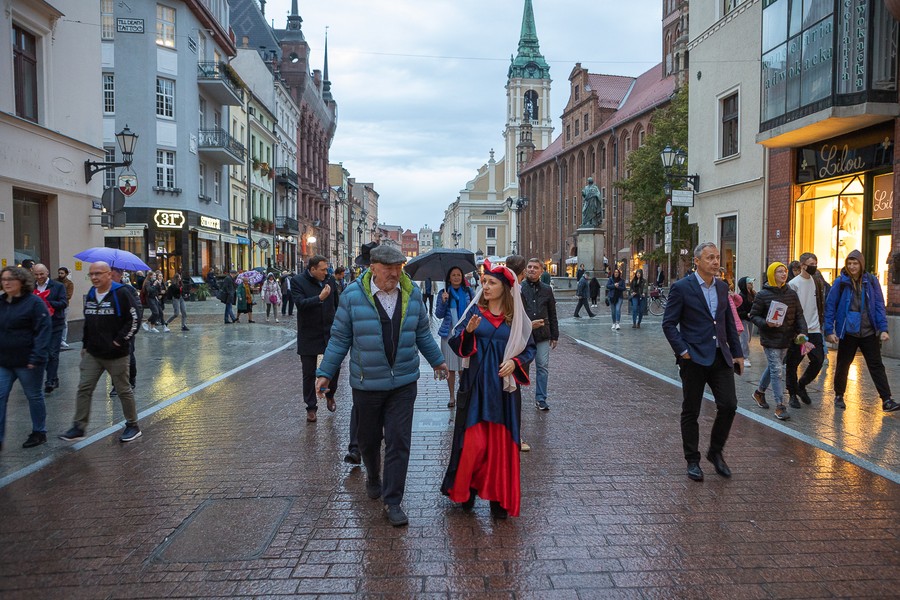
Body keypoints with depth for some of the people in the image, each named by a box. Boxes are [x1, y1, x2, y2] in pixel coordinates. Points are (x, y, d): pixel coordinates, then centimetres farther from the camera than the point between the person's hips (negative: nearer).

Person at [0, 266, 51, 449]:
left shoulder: (34, 302, -11)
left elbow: (43, 331, -16)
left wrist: (37, 358, -22)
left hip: (27, 362, -6)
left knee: (34, 396, 9)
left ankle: (39, 432, 24)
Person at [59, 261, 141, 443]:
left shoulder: (121, 293, -11)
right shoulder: (90, 295, 11)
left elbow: (134, 320, -13)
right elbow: (87, 321, 21)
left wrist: (119, 341, -14)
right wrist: (85, 343, 16)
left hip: (116, 355, -6)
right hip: (92, 354, 6)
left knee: (124, 390, 5)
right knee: (84, 389, 2)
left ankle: (132, 426, 17)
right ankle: (78, 428, 9)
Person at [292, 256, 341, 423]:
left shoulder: (330, 281, 4)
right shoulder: (298, 282, -8)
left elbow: (336, 304, 14)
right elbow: (300, 303, -22)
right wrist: (320, 298, -32)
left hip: (329, 332, 3)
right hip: (309, 335, -3)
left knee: (335, 366, 2)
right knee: (309, 373, 7)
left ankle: (330, 394, 31)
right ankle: (311, 407, 19)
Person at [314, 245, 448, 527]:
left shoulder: (412, 294, 0)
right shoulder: (353, 295, -9)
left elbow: (422, 333, 13)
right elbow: (340, 338, -2)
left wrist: (437, 360, 20)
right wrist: (325, 373, -1)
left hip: (403, 383, 1)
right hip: (366, 384, -1)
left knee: (399, 442, -1)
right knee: (369, 439, 15)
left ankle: (392, 501, 10)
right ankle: (373, 478, 45)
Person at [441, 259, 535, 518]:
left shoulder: (517, 317, 3)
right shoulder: (474, 312, 3)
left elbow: (529, 348, 10)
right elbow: (457, 345, -1)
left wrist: (515, 362, -9)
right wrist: (468, 331, -21)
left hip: (504, 386, 1)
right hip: (476, 385, -1)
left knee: (502, 442, 4)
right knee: (473, 441, -4)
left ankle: (499, 497, 17)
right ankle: (466, 488, 18)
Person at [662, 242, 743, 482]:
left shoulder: (722, 287, 11)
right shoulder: (681, 288, -7)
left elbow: (730, 323, 17)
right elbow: (669, 323, -8)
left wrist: (737, 353, 13)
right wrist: (683, 351, -13)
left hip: (720, 357, 5)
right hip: (694, 359, -5)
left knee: (729, 405, -2)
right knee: (690, 411, 5)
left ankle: (715, 451, 20)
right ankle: (692, 461, 19)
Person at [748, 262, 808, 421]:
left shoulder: (791, 293, 4)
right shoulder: (763, 295, -9)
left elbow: (799, 315, 6)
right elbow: (753, 315, -5)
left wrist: (802, 332, -8)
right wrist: (765, 323, -23)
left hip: (786, 339, 6)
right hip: (770, 339, -5)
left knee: (773, 368, 19)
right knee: (777, 371, -9)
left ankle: (759, 392, 40)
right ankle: (780, 406, -4)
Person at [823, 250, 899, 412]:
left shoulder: (871, 281, 0)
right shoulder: (840, 282, -5)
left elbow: (879, 306, 1)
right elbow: (830, 306, -4)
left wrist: (883, 329, -6)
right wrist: (829, 331, -9)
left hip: (869, 332, 1)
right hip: (848, 332, -1)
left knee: (876, 366, 3)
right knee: (843, 365, 10)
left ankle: (887, 400, 6)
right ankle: (839, 396, 25)